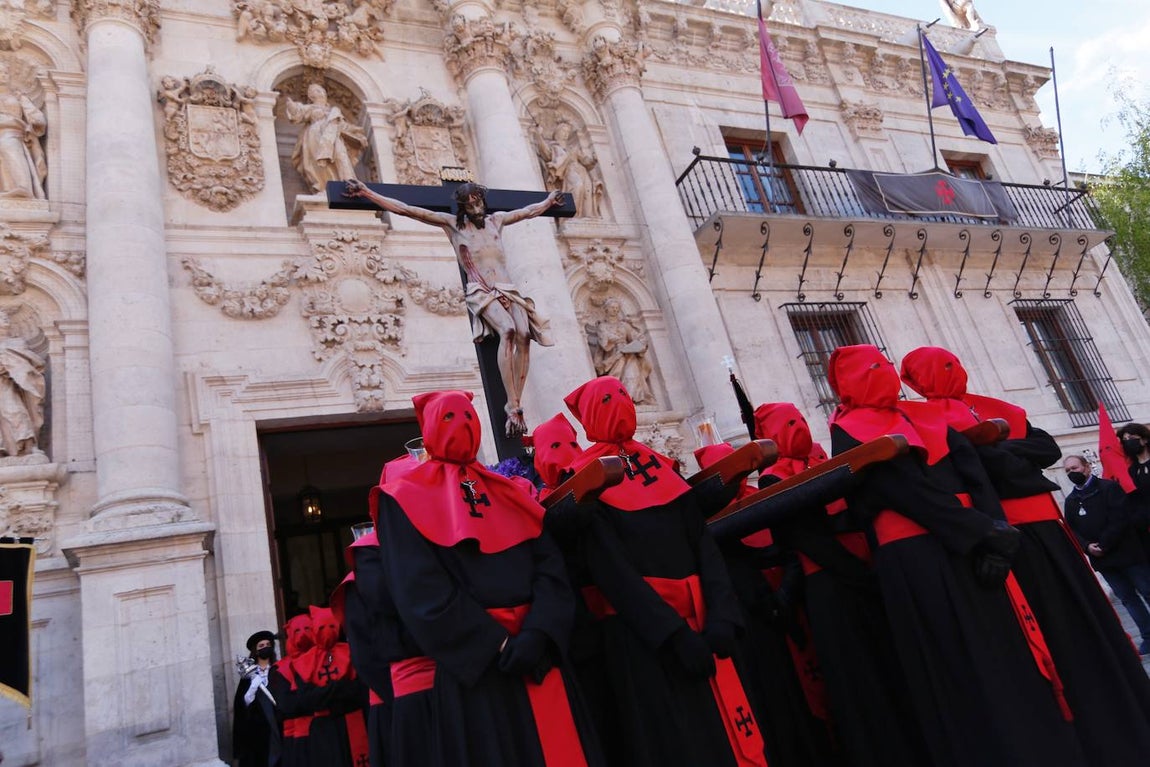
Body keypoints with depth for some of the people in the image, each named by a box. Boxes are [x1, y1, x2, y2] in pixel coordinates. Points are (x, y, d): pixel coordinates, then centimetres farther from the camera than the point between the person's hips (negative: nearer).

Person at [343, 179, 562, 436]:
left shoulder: (496, 220, 23)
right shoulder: (452, 224, 11)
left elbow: (529, 211, 41)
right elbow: (406, 210, 7)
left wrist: (549, 201, 54)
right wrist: (366, 192, 4)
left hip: (508, 289, 4)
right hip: (481, 292, -4)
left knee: (524, 333, -26)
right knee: (508, 330, -33)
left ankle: (516, 406, -26)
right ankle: (513, 408, -35)